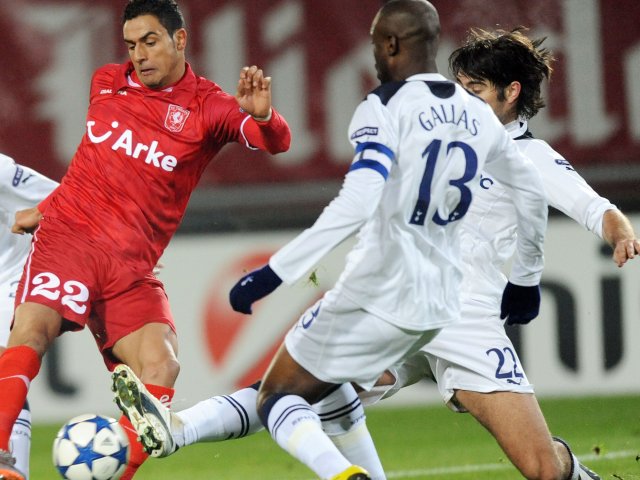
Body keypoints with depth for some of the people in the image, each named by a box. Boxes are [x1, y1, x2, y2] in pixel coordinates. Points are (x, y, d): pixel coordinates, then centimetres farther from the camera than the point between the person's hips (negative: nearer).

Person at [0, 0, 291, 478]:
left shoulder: (207, 107, 2)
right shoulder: (105, 83, 13)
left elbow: (276, 141, -16)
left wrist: (262, 116, -39)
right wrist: (46, 209, 33)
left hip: (131, 267, 0)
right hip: (67, 236, 0)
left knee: (161, 364, -21)